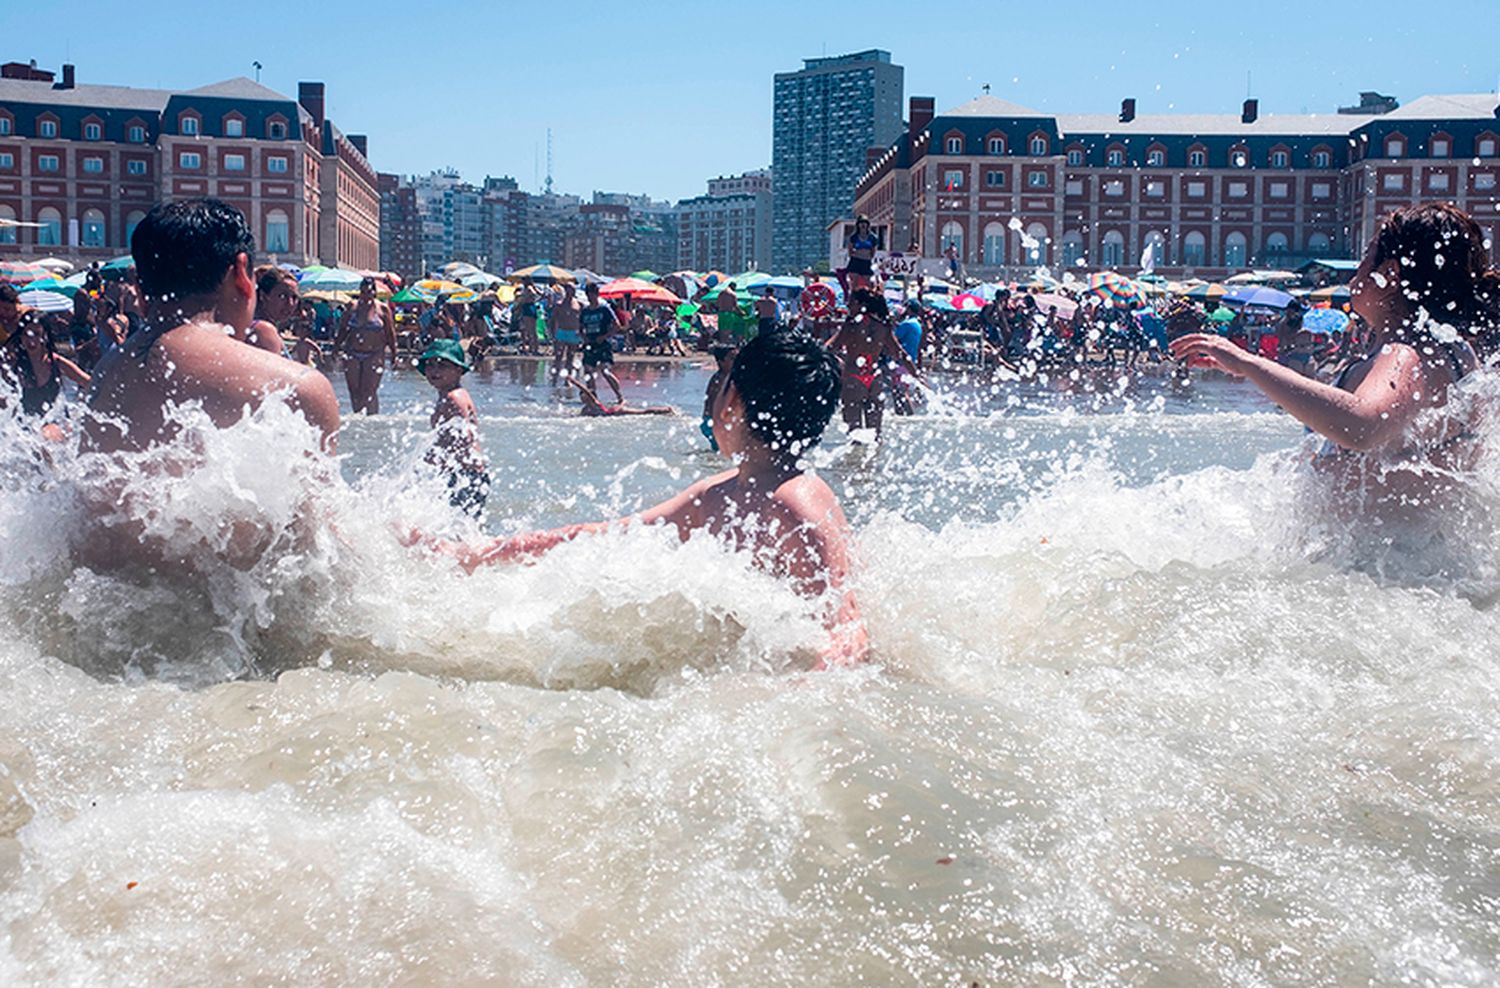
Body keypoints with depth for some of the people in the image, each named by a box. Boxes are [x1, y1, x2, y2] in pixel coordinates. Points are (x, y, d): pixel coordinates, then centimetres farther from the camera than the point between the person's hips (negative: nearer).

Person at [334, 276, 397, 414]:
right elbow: (343, 329, 13)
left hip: (374, 355, -3)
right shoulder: (352, 307, 7)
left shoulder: (382, 309, 1)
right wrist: (336, 348, 8)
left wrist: (393, 353, 2)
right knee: (354, 390, 4)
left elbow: (390, 333, 4)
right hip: (352, 354, 3)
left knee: (369, 391, -10)